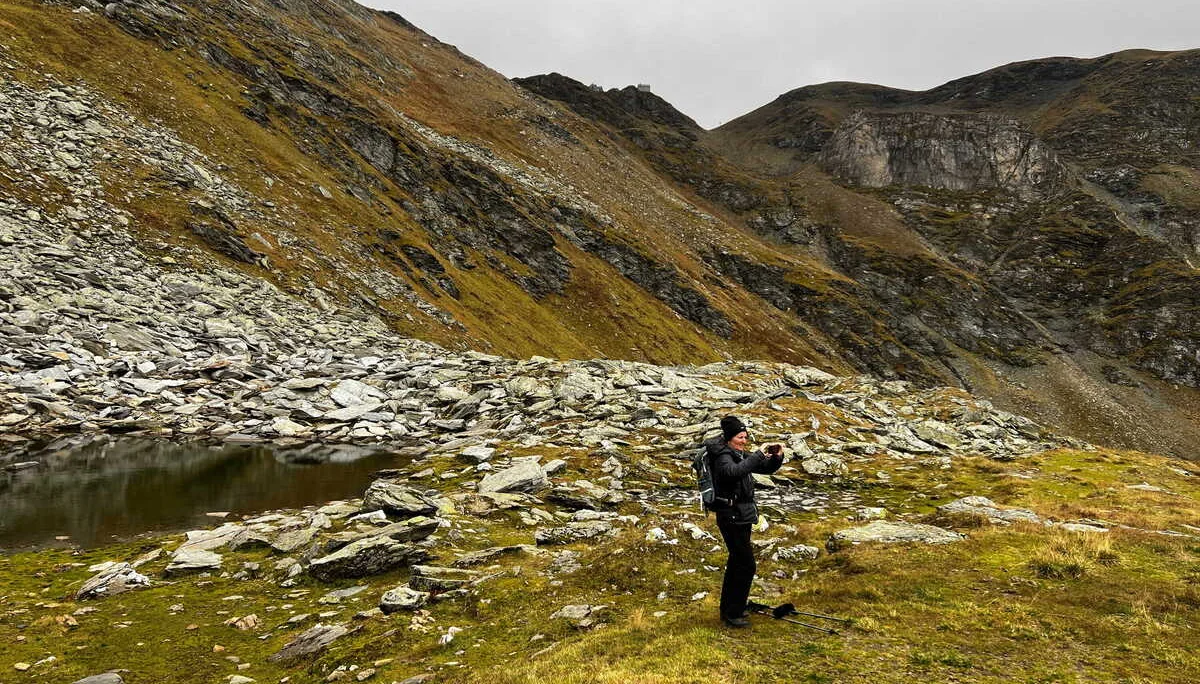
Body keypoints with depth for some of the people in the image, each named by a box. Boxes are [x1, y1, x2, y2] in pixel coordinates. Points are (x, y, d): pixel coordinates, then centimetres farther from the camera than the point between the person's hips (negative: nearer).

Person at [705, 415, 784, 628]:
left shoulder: (740, 456, 11)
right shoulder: (723, 457, -16)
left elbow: (767, 468, 15)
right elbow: (734, 471, -39)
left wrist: (777, 457, -6)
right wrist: (760, 455, -37)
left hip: (742, 516, 10)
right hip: (731, 517, -10)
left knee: (736, 563, 17)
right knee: (746, 565, -7)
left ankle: (728, 608, 29)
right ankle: (732, 613, 2)